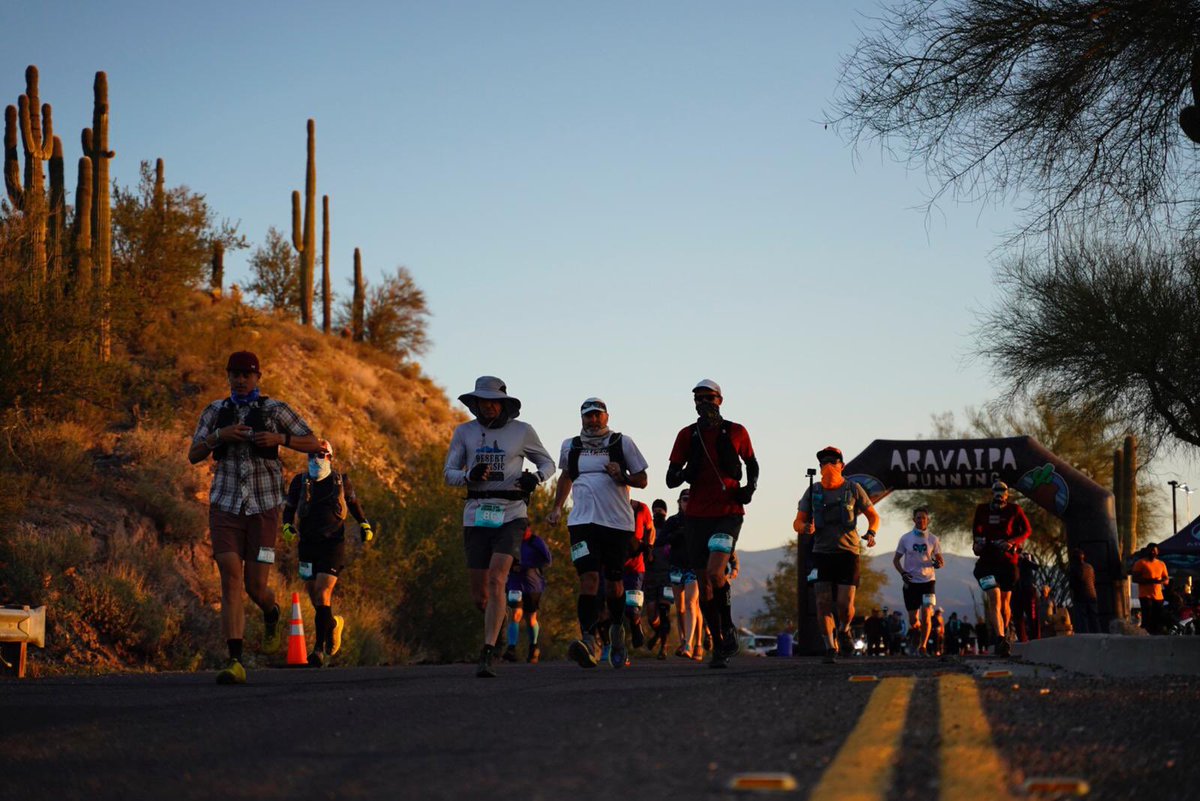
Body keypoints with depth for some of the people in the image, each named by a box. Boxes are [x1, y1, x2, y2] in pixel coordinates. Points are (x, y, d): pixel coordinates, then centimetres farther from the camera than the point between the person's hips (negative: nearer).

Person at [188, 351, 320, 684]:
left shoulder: (274, 409, 1)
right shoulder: (215, 411, 7)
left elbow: (313, 443, 3)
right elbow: (193, 456, 4)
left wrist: (279, 438, -15)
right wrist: (219, 435, -15)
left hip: (264, 508, -1)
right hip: (225, 505, 1)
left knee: (255, 587, 1)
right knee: (231, 580, -14)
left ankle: (271, 613, 39)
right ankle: (235, 662, -19)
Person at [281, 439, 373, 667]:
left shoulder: (341, 481, 3)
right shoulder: (300, 482, 3)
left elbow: (353, 503, 19)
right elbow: (289, 508, 12)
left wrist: (364, 525, 8)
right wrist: (288, 527, -7)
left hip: (333, 545, -3)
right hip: (308, 544, 3)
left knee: (323, 593, -15)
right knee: (314, 596, 8)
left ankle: (319, 648, -13)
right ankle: (333, 623, 39)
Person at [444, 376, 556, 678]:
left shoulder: (522, 431, 3)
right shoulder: (464, 432, 7)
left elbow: (548, 463, 14)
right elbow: (449, 473, 8)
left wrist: (535, 477, -9)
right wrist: (470, 476, -14)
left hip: (511, 515, -3)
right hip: (476, 515, 3)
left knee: (496, 581, -21)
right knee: (479, 594, 5)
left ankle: (487, 655, -20)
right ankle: (497, 621, 41)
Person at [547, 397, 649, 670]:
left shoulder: (622, 443, 5)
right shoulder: (569, 446, 12)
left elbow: (642, 480, 8)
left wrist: (622, 477, -11)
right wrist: (557, 507, 22)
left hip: (617, 522, 0)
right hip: (582, 521, 0)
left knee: (613, 582, 6)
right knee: (589, 578, -16)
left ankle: (617, 630, 31)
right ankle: (588, 641, -25)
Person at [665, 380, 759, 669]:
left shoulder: (736, 432, 3)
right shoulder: (687, 435, 6)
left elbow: (752, 463, 19)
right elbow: (671, 479, 6)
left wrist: (751, 487, 0)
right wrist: (685, 473, -17)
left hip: (728, 512, -3)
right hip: (697, 515, 3)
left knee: (715, 572, -23)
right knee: (703, 582, 2)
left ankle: (729, 628, -1)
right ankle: (719, 646, 12)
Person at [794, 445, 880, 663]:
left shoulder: (853, 489, 2)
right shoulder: (813, 492, 6)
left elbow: (873, 516, 9)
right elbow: (797, 522, 8)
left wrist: (871, 533, -13)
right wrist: (805, 527, -17)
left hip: (848, 553, -1)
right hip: (822, 553, 1)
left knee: (845, 603, -11)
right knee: (823, 601, -11)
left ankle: (844, 631, 22)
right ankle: (830, 648, -1)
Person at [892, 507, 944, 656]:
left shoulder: (933, 539, 3)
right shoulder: (905, 539, 3)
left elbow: (940, 560, 8)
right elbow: (896, 559, 8)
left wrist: (938, 563, -16)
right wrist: (902, 572, -9)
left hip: (928, 581, -1)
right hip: (911, 581, 1)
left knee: (926, 616, -14)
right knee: (913, 619, 2)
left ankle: (923, 646, -3)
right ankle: (916, 631, 34)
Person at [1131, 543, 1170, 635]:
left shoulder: (1161, 564, 16)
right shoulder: (1140, 563, 0)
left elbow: (1166, 579, 18)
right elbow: (1135, 578, -7)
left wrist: (1162, 581, -8)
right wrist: (1150, 580, -19)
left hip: (1158, 597, 5)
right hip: (1145, 596, -5)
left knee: (1158, 621, 4)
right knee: (1147, 620, -11)